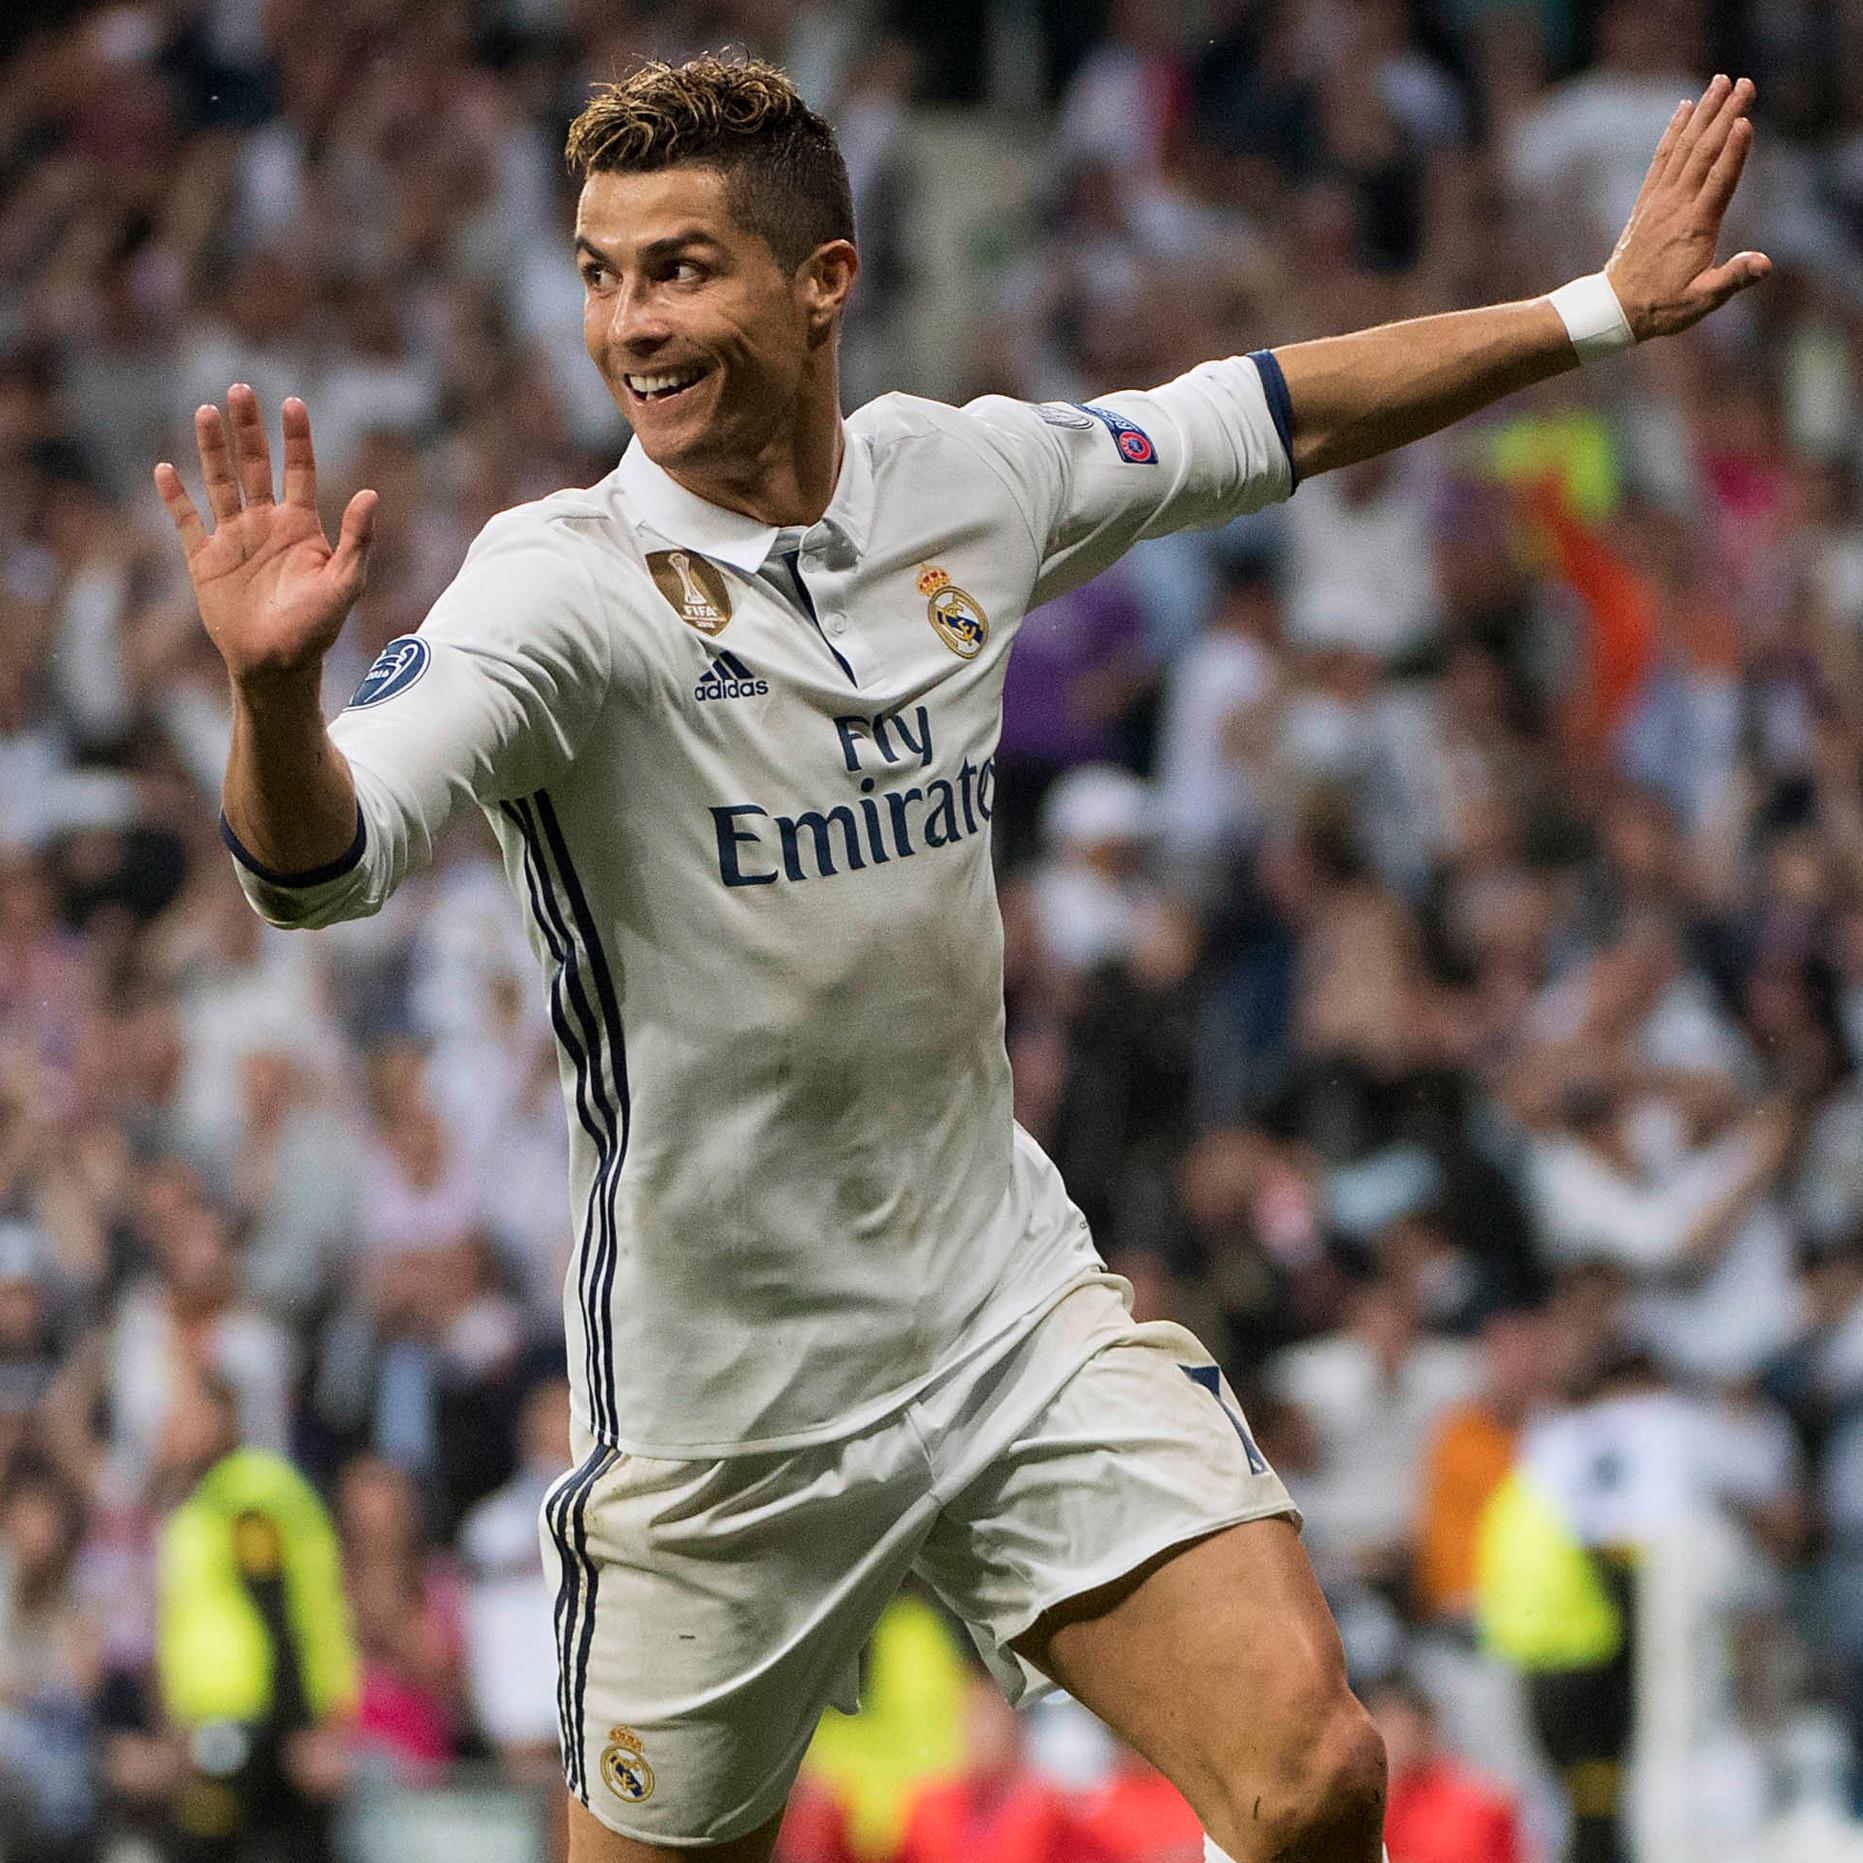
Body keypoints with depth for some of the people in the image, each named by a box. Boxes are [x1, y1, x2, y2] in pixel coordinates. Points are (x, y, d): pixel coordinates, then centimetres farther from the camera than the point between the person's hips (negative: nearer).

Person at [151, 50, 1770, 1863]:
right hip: (721, 1414, -3)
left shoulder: (969, 484, -1)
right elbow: (319, 860, -31)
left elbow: (1268, 418, 18)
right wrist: (273, 689, -53)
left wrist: (1597, 310, 21)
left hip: (1017, 1307, 4)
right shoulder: (563, 582, -16)